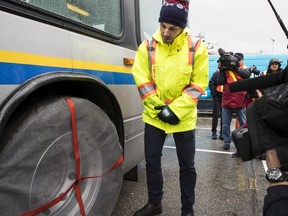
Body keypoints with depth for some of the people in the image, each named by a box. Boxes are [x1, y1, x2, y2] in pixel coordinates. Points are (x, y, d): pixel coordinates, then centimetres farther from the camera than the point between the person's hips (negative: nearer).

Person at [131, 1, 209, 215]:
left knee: (187, 165, 10)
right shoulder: (148, 46, -5)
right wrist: (159, 107, -13)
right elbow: (142, 81, -6)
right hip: (154, 116, 2)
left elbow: (198, 85, -8)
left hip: (184, 118, -1)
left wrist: (176, 110, -16)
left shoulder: (196, 48, -7)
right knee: (152, 160, 12)